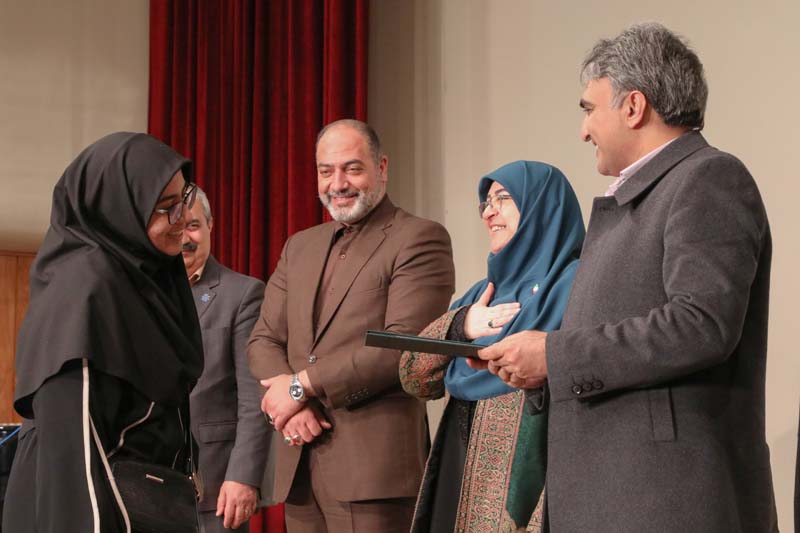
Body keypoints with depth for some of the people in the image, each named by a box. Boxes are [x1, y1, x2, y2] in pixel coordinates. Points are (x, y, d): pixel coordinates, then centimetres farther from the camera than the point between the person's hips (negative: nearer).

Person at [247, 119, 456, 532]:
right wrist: (290, 403, -6)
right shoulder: (299, 247, 18)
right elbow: (263, 340, 14)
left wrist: (302, 385, -13)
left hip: (374, 463, -6)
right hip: (298, 466, 6)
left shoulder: (419, 239, -3)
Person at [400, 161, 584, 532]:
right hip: (463, 492, 7)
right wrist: (459, 326, -8)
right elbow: (414, 378, 10)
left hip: (524, 494, -7)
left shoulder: (576, 287, -7)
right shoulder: (486, 292, 17)